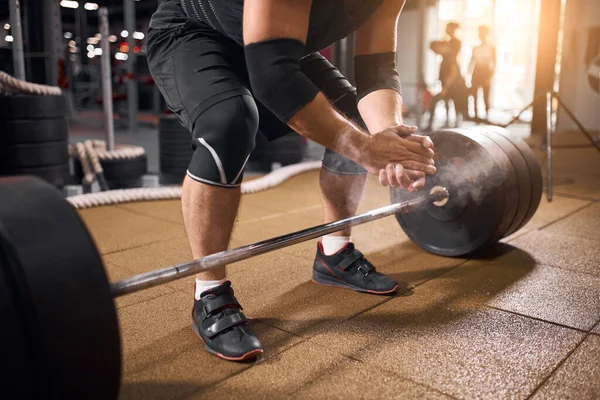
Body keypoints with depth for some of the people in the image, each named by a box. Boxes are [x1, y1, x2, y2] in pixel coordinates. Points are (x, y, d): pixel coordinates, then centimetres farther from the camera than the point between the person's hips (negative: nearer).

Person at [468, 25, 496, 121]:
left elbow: (494, 63, -3)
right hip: (476, 73, 4)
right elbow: (472, 62, 12)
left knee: (486, 97, -5)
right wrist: (470, 74, 2)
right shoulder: (475, 48, 10)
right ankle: (476, 115, 7)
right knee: (474, 96, 0)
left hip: (486, 73, -4)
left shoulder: (491, 47, 0)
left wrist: (490, 76, -13)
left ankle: (486, 115, 0)